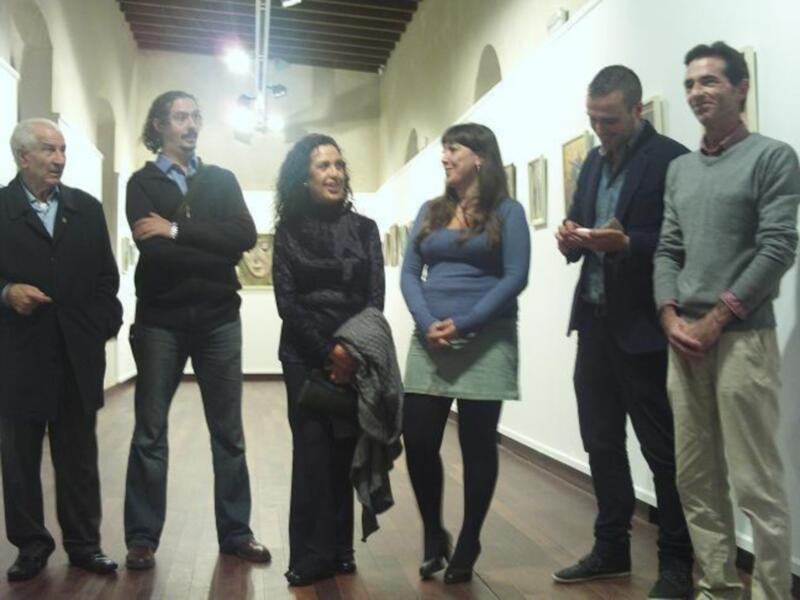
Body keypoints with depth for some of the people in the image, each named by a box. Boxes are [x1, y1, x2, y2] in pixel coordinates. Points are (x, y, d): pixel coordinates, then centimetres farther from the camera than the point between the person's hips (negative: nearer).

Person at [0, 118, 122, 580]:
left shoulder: (87, 208, 9)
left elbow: (106, 276, 8)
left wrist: (105, 325, -1)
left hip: (78, 353, 2)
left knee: (79, 455, 9)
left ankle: (84, 543, 20)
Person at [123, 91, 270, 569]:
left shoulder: (222, 179, 12)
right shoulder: (143, 182, 6)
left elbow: (245, 236, -7)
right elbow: (152, 250, -12)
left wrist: (178, 230, -12)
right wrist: (215, 253, -11)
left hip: (219, 320, 2)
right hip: (161, 320, -1)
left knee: (229, 433, 7)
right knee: (150, 434, 5)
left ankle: (236, 532, 19)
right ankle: (142, 538, 18)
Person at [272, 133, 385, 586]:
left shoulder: (364, 228, 10)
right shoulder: (289, 230, 5)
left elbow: (375, 297, 4)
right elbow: (286, 300, -2)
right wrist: (327, 352, -11)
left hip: (357, 354, 2)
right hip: (306, 354, -1)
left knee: (345, 450, 3)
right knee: (312, 451, -6)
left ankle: (340, 550, 14)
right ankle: (310, 557, 3)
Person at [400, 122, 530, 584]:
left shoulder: (507, 211, 1)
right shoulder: (431, 212, 13)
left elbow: (516, 278, -8)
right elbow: (409, 272, 6)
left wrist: (464, 323, -17)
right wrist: (427, 324, -11)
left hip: (486, 342, -3)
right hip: (429, 341, 4)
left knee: (478, 444, 4)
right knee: (418, 441, 1)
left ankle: (468, 545, 21)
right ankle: (433, 535, 24)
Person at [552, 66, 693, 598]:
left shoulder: (672, 159, -8)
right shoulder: (593, 163, 15)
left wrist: (625, 244, -26)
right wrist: (571, 238, -6)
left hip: (641, 327, -7)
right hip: (594, 322, 7)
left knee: (662, 447, 4)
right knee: (601, 441, 13)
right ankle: (612, 547, 28)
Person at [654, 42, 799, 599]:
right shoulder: (679, 169, 16)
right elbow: (667, 250, 13)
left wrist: (714, 321, -12)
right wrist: (672, 318, -3)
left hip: (742, 338, -5)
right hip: (683, 341, 6)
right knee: (696, 478, 9)